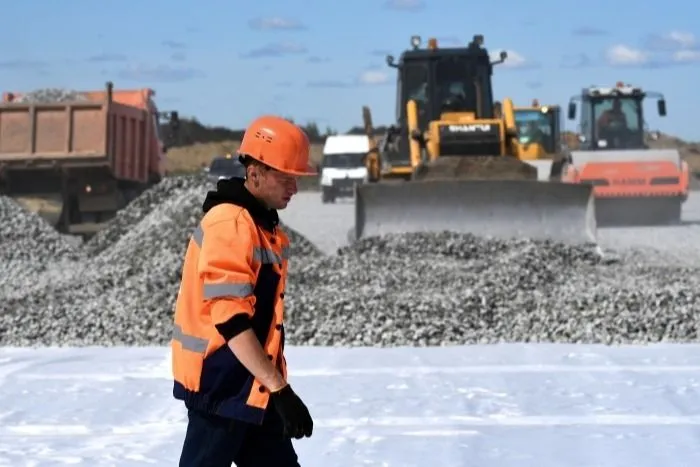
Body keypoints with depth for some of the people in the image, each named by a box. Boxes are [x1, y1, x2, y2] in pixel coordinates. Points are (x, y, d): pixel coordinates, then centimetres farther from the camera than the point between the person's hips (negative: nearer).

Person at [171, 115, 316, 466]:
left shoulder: (264, 226, 12)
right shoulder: (229, 225, -19)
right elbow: (231, 321, -25)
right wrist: (279, 388, -26)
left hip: (252, 388, 10)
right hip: (220, 385, -10)